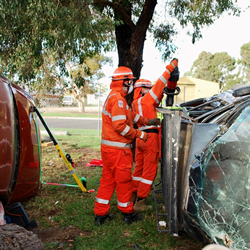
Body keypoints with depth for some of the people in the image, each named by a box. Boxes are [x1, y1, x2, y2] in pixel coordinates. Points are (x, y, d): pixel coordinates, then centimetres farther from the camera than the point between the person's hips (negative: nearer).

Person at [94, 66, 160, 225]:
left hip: (108, 147, 10)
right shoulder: (118, 98, -17)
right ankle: (128, 214, 21)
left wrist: (148, 121, 28)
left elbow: (131, 115, 25)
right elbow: (120, 125, -23)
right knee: (124, 181, 5)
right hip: (118, 149, -10)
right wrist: (139, 134, -14)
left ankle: (101, 214, 23)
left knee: (108, 180, 15)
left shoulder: (114, 97, 17)